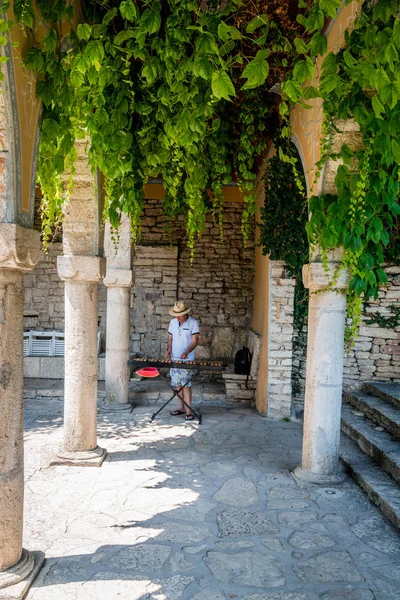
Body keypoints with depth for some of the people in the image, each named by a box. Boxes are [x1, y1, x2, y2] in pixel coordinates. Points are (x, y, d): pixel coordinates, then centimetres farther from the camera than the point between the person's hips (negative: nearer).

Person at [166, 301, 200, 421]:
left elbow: (195, 341, -11)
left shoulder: (193, 323, -9)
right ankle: (181, 407, 22)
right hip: (174, 358, 5)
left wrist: (186, 352, -25)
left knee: (186, 385, -7)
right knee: (177, 384, 10)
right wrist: (169, 350, -4)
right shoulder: (173, 322, 6)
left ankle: (188, 411, -2)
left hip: (187, 360, -5)